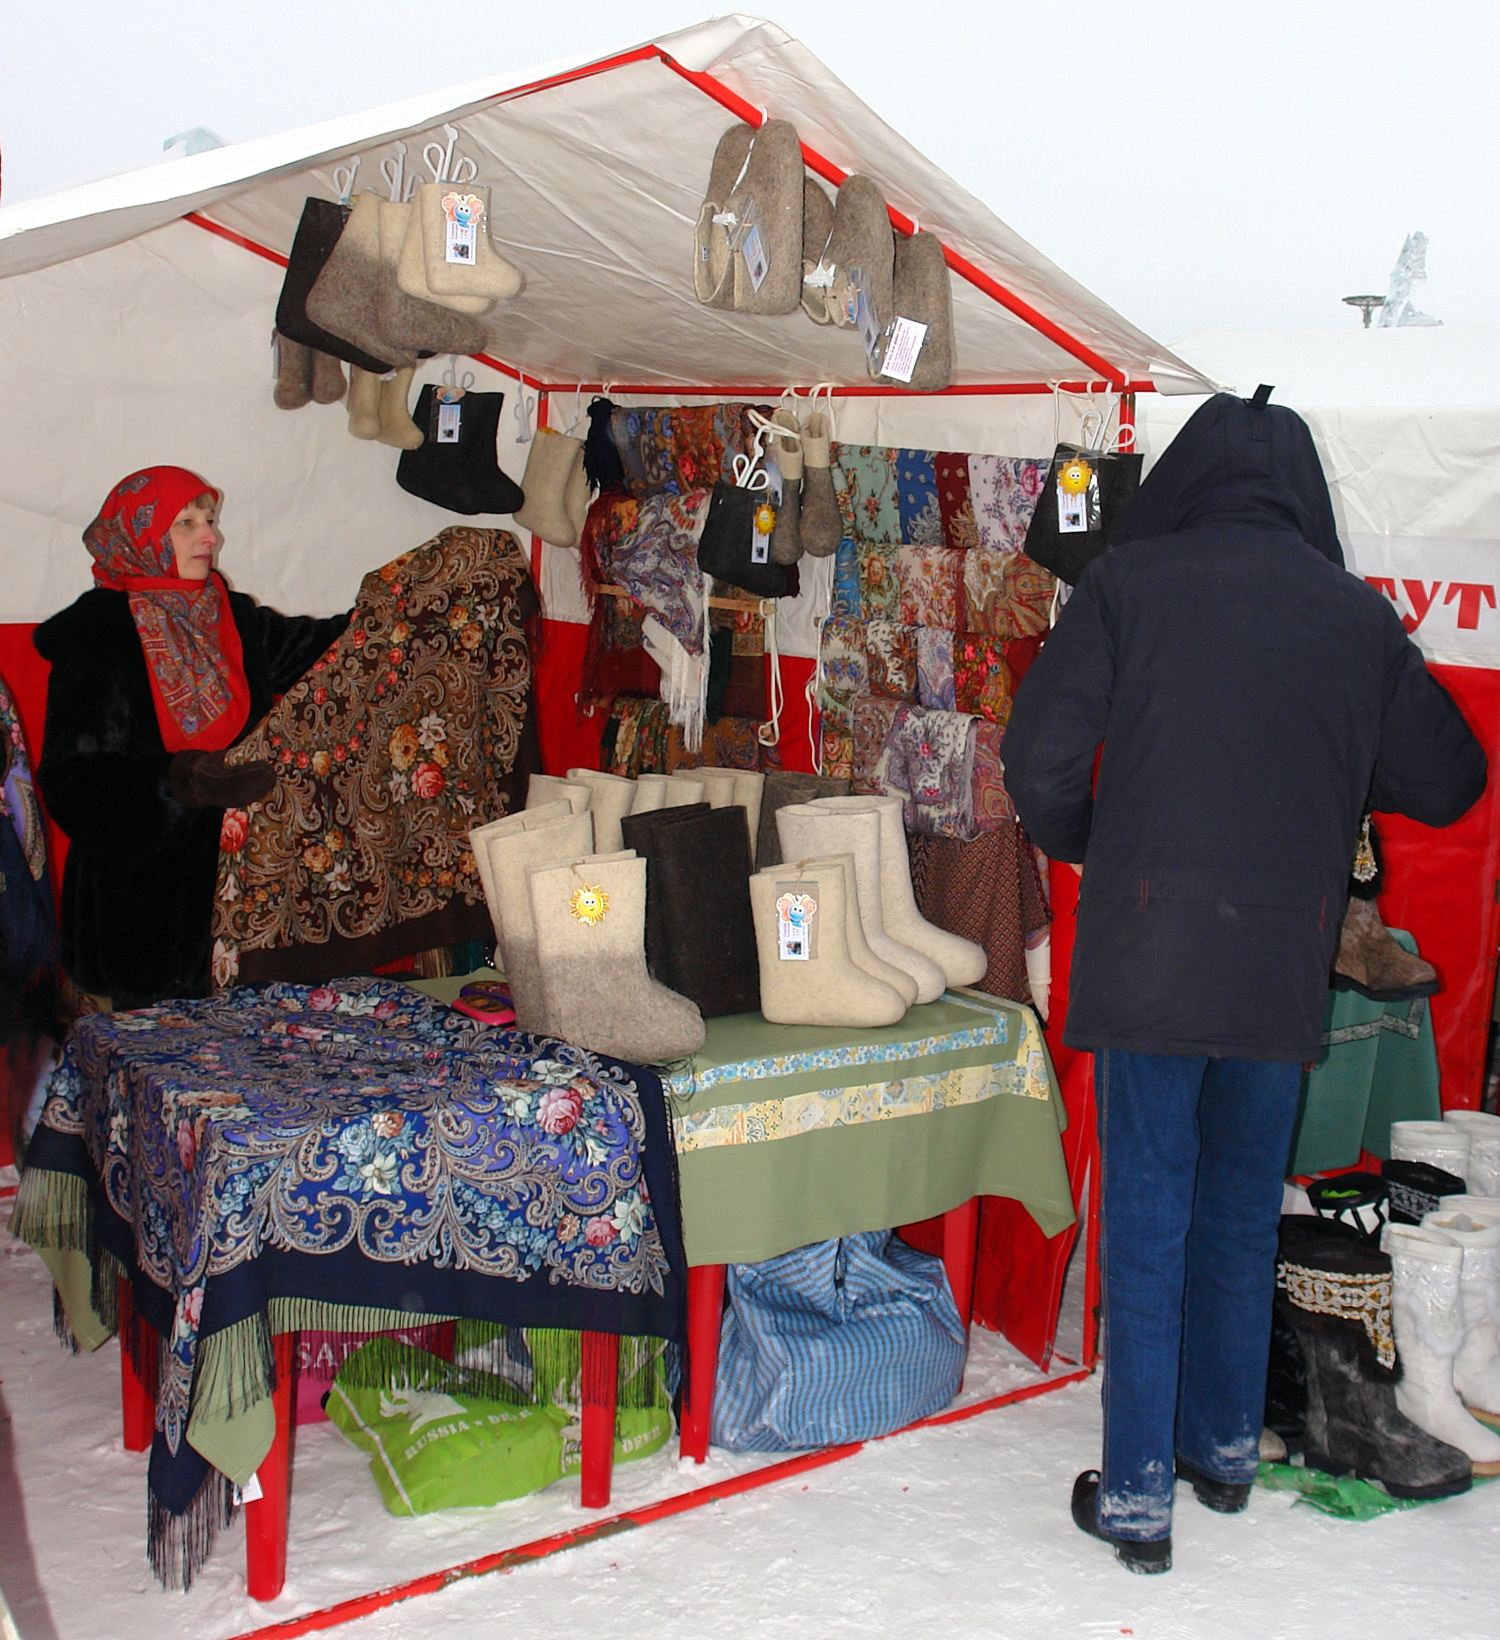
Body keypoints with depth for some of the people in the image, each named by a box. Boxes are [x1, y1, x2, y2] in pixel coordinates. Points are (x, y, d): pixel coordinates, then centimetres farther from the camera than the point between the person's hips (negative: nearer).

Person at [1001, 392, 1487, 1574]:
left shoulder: (1128, 580, -3)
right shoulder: (1359, 614, 4)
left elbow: (1041, 757, -7)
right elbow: (1447, 783, 12)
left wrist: (1086, 848, 12)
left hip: (1146, 954, -3)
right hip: (1284, 965, 3)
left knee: (1148, 1219, 5)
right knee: (1244, 1213, 19)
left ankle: (1138, 1495, 10)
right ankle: (1227, 1446, 33)